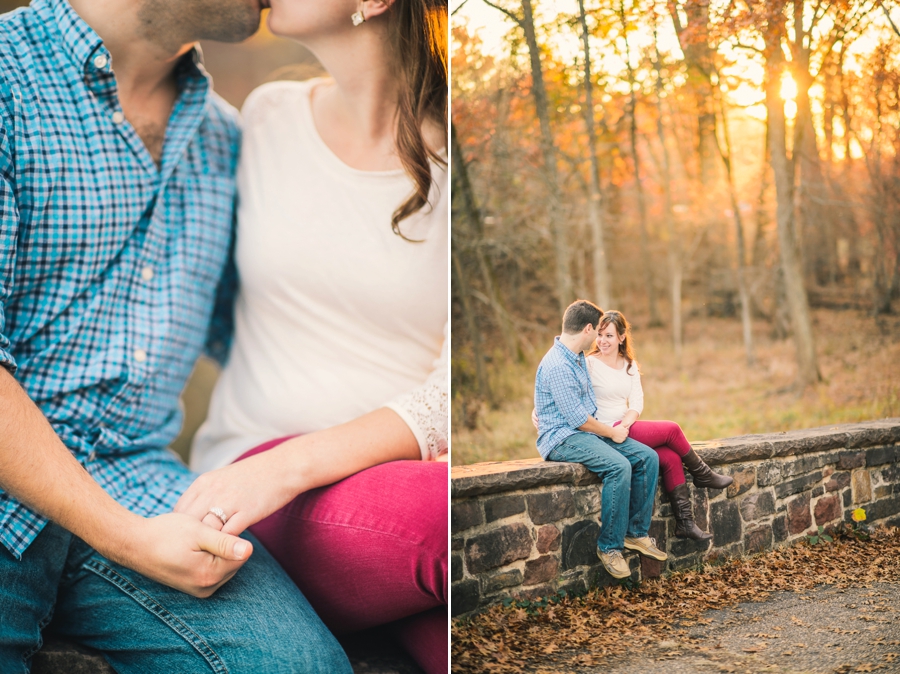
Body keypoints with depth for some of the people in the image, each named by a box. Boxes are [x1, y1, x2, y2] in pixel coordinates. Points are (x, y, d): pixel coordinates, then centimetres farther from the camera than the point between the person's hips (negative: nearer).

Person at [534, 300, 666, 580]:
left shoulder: (579, 358, 13)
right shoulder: (557, 366, -20)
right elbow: (577, 418, -20)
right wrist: (611, 433, -7)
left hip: (587, 430, 10)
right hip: (562, 437, -10)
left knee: (648, 457, -4)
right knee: (618, 466, -32)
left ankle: (636, 532, 3)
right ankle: (609, 546, -20)